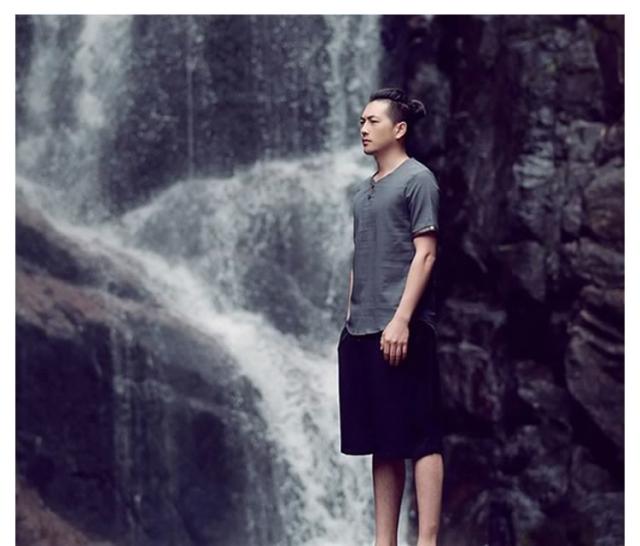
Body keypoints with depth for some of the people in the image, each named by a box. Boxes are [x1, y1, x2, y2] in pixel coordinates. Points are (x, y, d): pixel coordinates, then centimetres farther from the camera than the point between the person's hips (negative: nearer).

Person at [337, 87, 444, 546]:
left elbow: (425, 254, -10)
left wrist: (401, 319, -17)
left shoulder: (418, 179, -3)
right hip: (361, 331, 8)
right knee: (381, 441, 8)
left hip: (401, 330, -8)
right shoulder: (364, 192, 19)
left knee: (419, 437, -7)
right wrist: (352, 321, 13)